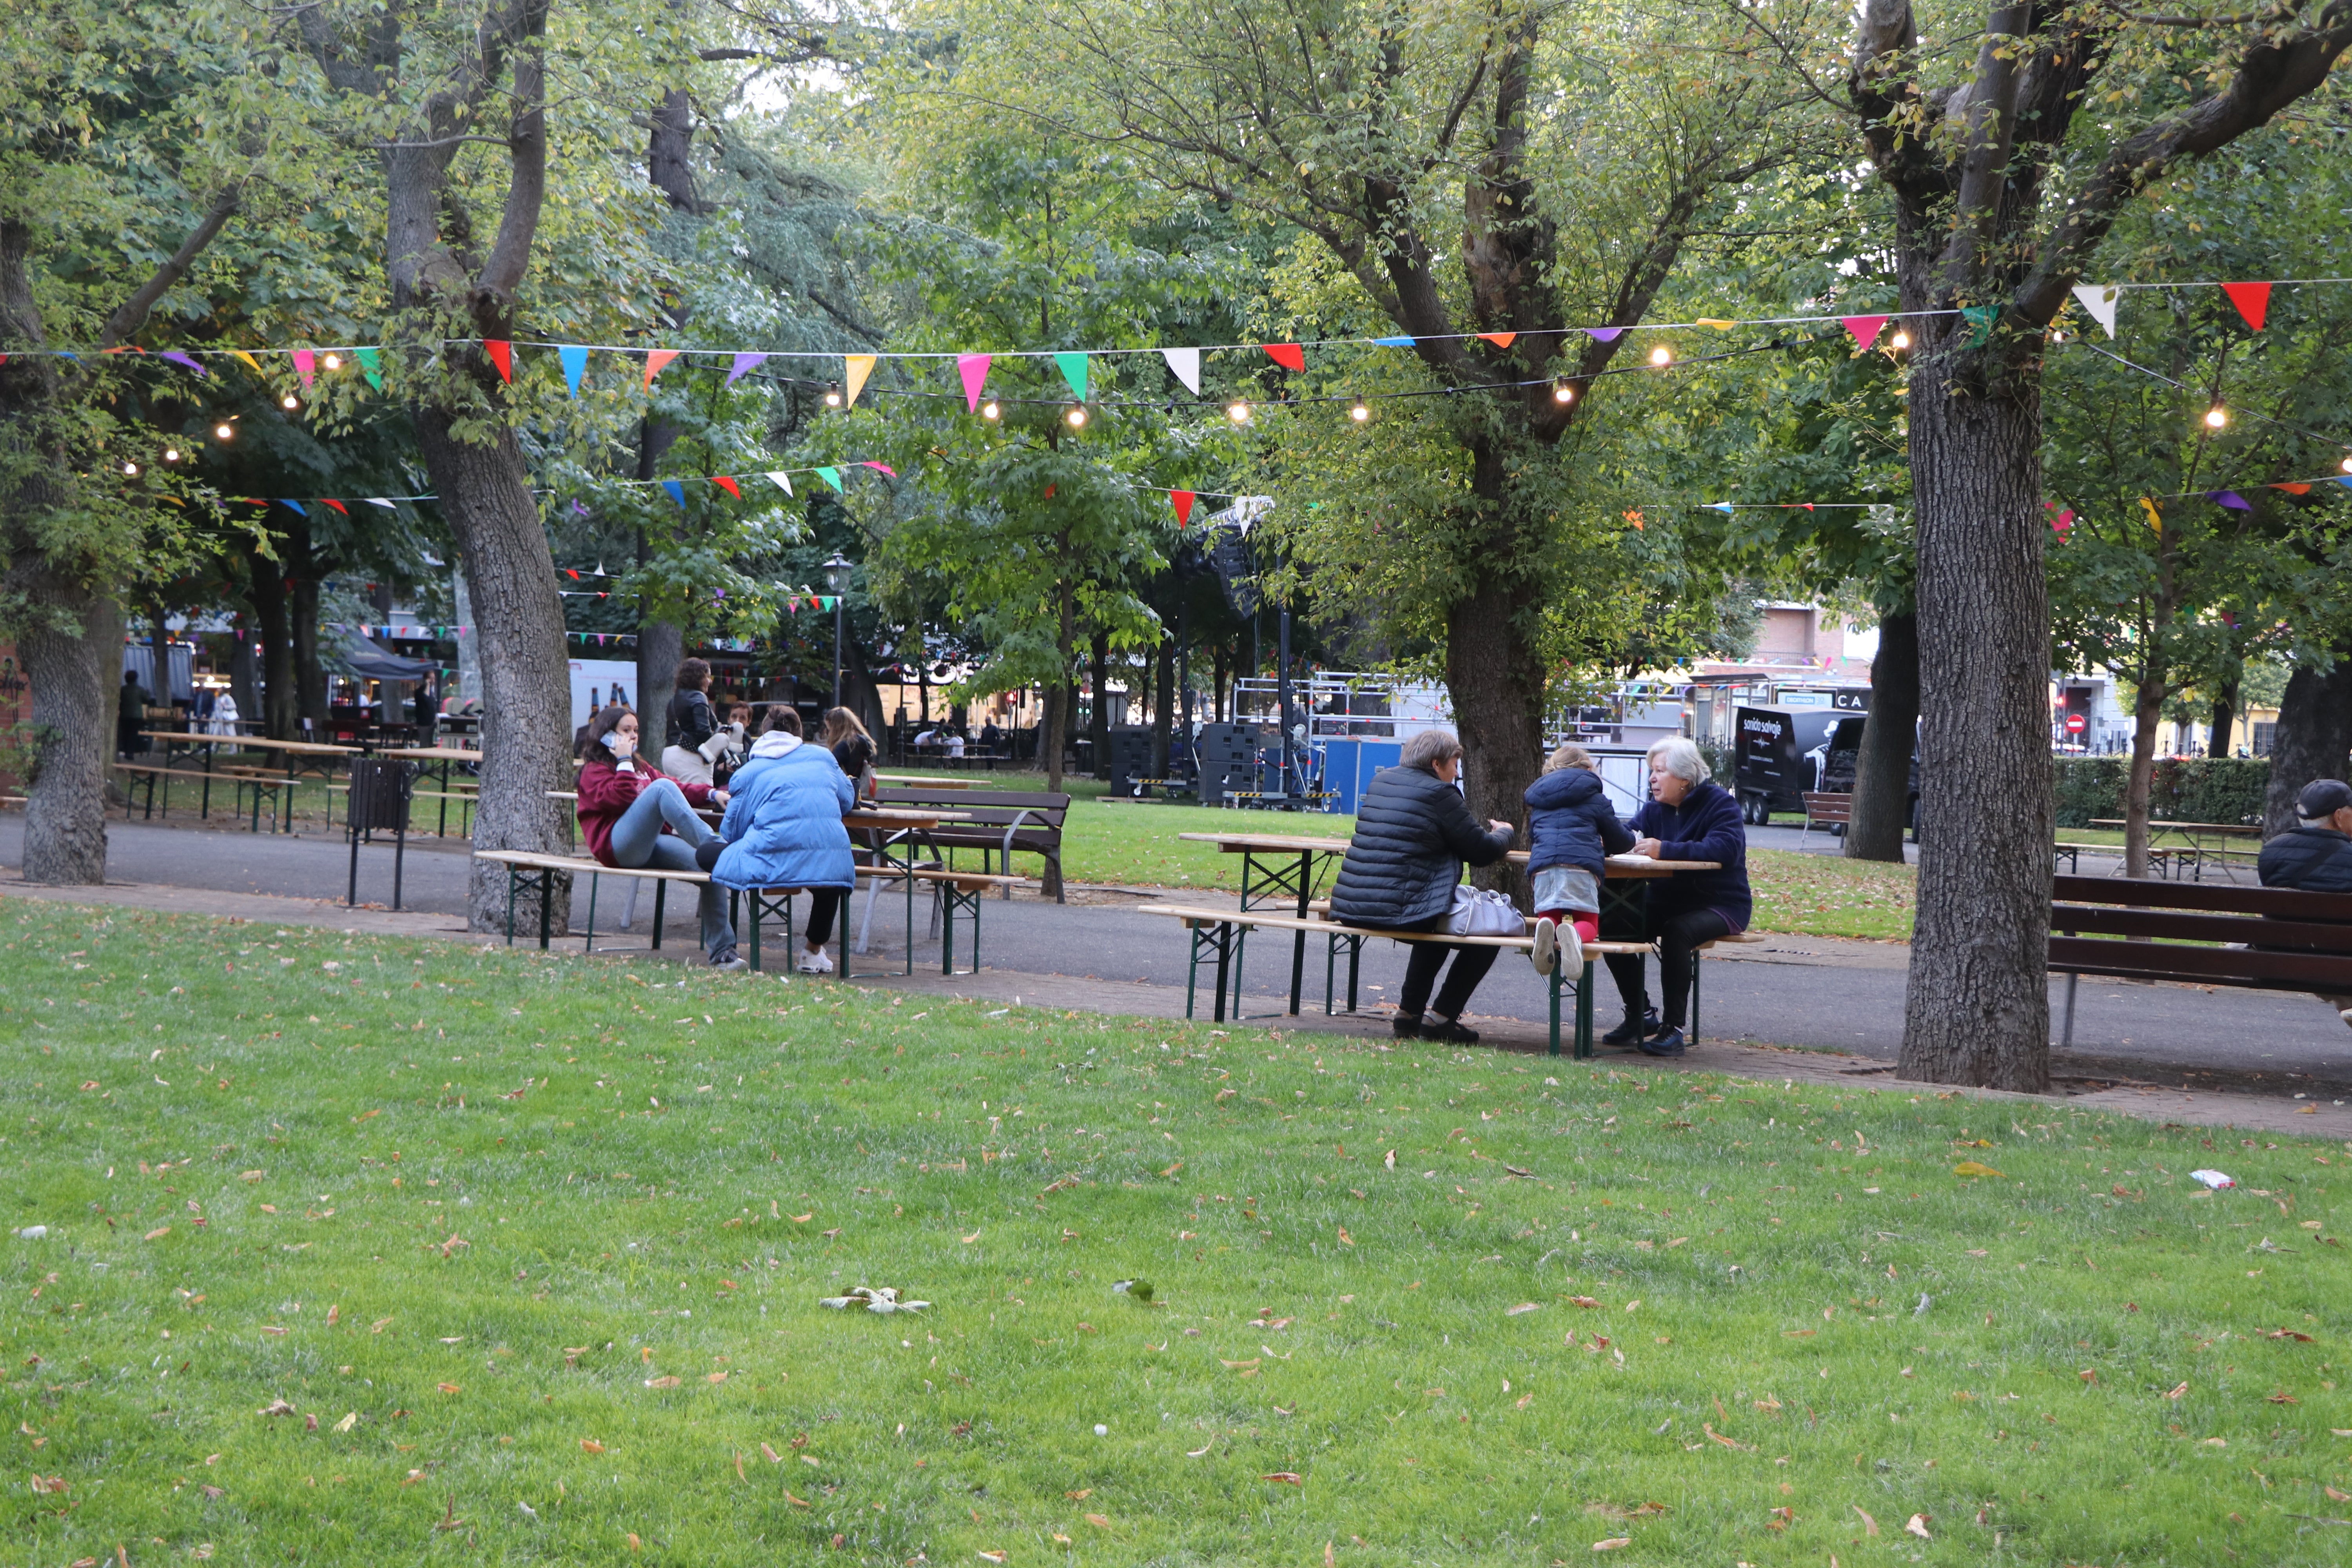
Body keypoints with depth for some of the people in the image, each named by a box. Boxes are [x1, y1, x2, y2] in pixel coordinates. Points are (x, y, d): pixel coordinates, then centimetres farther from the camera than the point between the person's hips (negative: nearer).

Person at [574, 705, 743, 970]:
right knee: (662, 788, -28)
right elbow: (621, 798, -10)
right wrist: (624, 762, -4)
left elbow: (679, 787, 23)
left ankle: (722, 952, -21)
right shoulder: (594, 771, 11)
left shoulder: (641, 767, 33)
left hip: (652, 846, 7)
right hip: (618, 846, -7)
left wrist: (711, 794, 7)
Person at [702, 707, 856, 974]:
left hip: (774, 861, -3)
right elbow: (848, 800, 32)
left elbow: (731, 831, 16)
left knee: (706, 853, 19)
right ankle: (813, 950, 45)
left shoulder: (748, 771, 14)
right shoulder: (823, 757, 21)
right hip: (831, 864, 3)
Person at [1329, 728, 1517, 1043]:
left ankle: (1409, 1014, 34)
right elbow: (1483, 852, -5)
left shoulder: (1380, 781, 14)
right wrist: (1505, 833, 19)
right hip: (1398, 909, -8)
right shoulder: (1439, 794, -9)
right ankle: (1441, 1018, 9)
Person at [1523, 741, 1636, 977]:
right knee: (1588, 923, 6)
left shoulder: (1537, 800, 27)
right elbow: (1622, 841, 22)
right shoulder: (1594, 798, 17)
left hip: (1542, 868, 2)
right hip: (1581, 867, -2)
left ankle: (1547, 927, -25)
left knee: (1547, 917, 14)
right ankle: (1576, 935, -32)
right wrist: (1602, 846, 44)